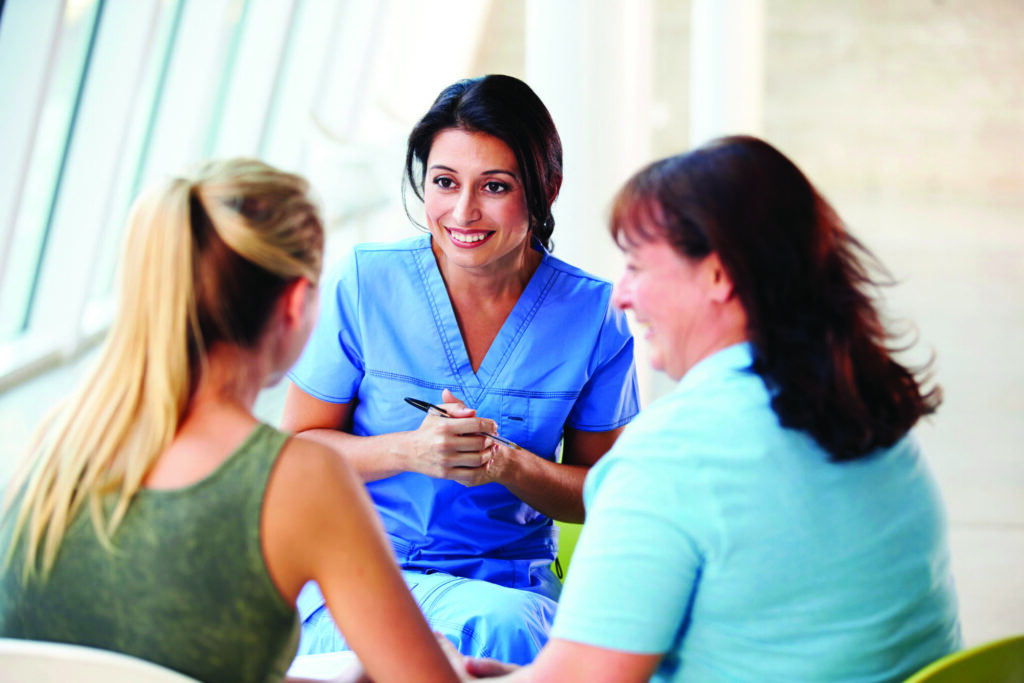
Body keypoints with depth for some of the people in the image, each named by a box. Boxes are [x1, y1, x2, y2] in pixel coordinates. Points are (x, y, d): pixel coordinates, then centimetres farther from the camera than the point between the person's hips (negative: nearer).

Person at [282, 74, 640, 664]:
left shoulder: (594, 314, -3)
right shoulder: (362, 284, -4)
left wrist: (505, 462, -16)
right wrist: (410, 451, -17)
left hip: (508, 585, 1)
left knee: (503, 627, -34)